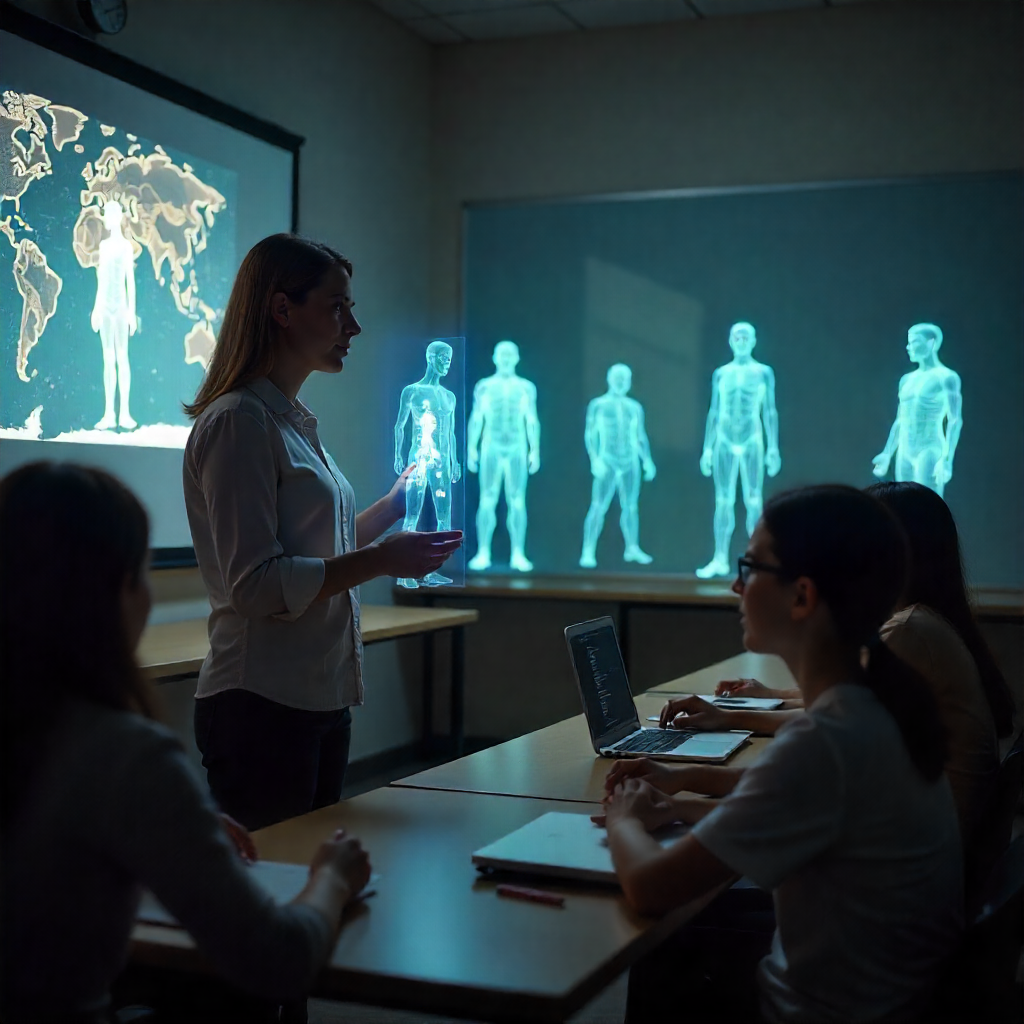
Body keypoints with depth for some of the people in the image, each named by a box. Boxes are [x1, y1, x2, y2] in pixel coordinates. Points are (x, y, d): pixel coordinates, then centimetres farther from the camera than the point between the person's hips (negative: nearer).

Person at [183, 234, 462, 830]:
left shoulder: (295, 422, 15)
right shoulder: (239, 422, -13)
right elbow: (254, 585, -20)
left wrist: (395, 504, 19)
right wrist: (380, 561, -22)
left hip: (322, 702, 9)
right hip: (262, 706, -9)